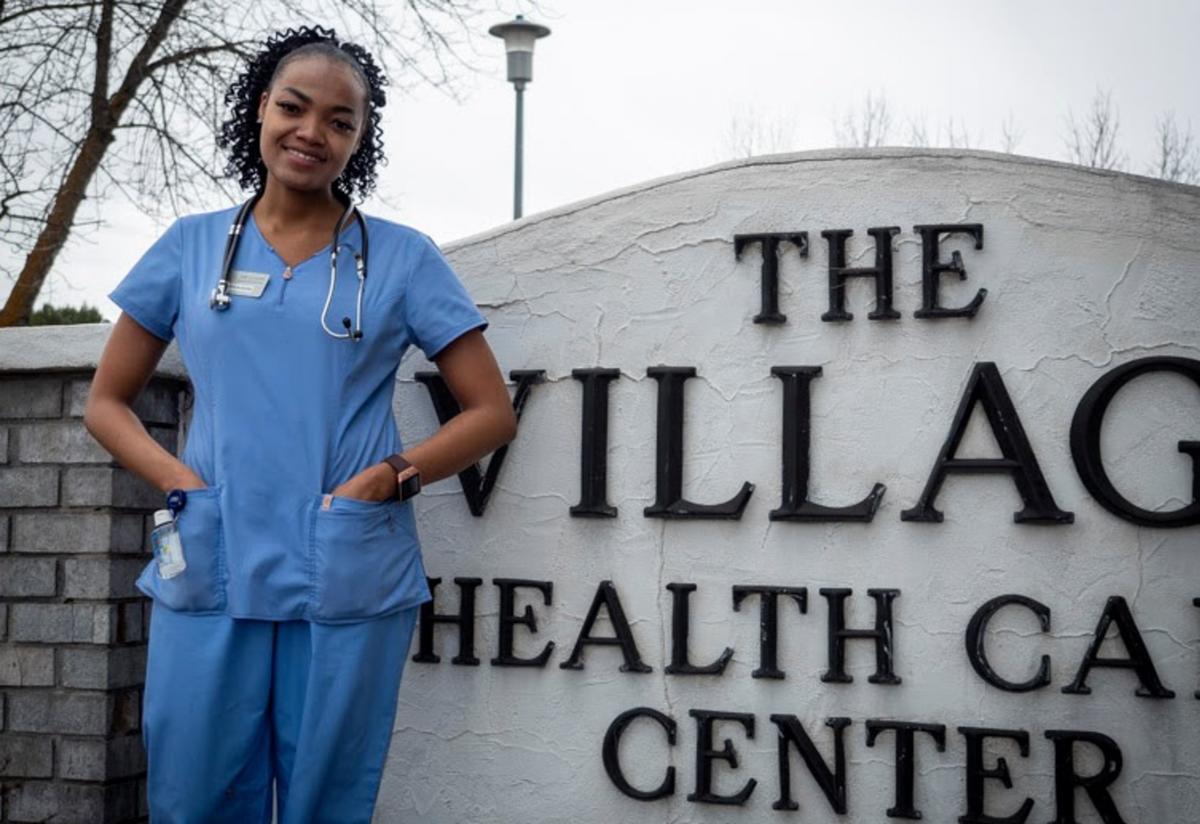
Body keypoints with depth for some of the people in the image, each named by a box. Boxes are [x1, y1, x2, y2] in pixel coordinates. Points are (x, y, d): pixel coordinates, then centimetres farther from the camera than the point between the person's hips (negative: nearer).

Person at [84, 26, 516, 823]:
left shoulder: (402, 257, 5)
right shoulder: (192, 246, 10)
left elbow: (492, 412, 4)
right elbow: (107, 402, 14)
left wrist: (390, 477, -11)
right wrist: (178, 478, -4)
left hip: (349, 583, -1)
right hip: (209, 574, 2)